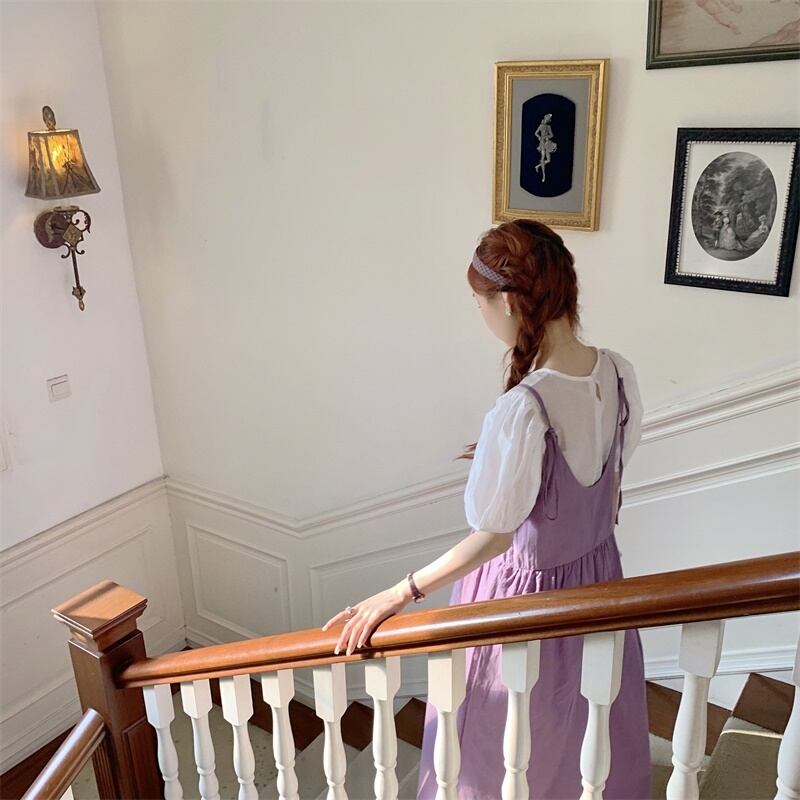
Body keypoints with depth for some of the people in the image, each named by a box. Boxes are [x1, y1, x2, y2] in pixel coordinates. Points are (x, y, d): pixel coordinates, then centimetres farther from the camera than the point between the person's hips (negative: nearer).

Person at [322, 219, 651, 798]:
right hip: (598, 574, 7)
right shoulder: (619, 371, -12)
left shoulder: (523, 409, -35)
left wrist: (397, 594, -18)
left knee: (508, 750, 23)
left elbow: (493, 538, -26)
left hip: (526, 591, -7)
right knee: (591, 731, 32)